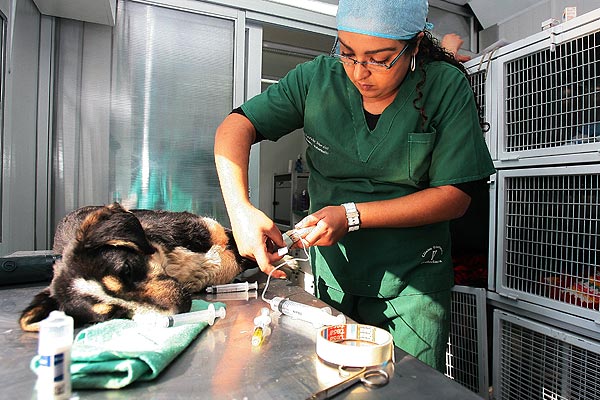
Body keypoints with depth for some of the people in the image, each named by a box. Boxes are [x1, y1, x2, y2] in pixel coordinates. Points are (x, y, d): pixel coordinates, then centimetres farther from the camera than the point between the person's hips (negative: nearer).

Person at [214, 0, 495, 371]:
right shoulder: (318, 77, -5)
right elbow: (236, 127, -7)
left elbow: (454, 196, -11)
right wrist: (241, 208, -25)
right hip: (331, 278, 2)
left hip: (411, 284, -1)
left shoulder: (447, 88, -10)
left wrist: (352, 215, -21)